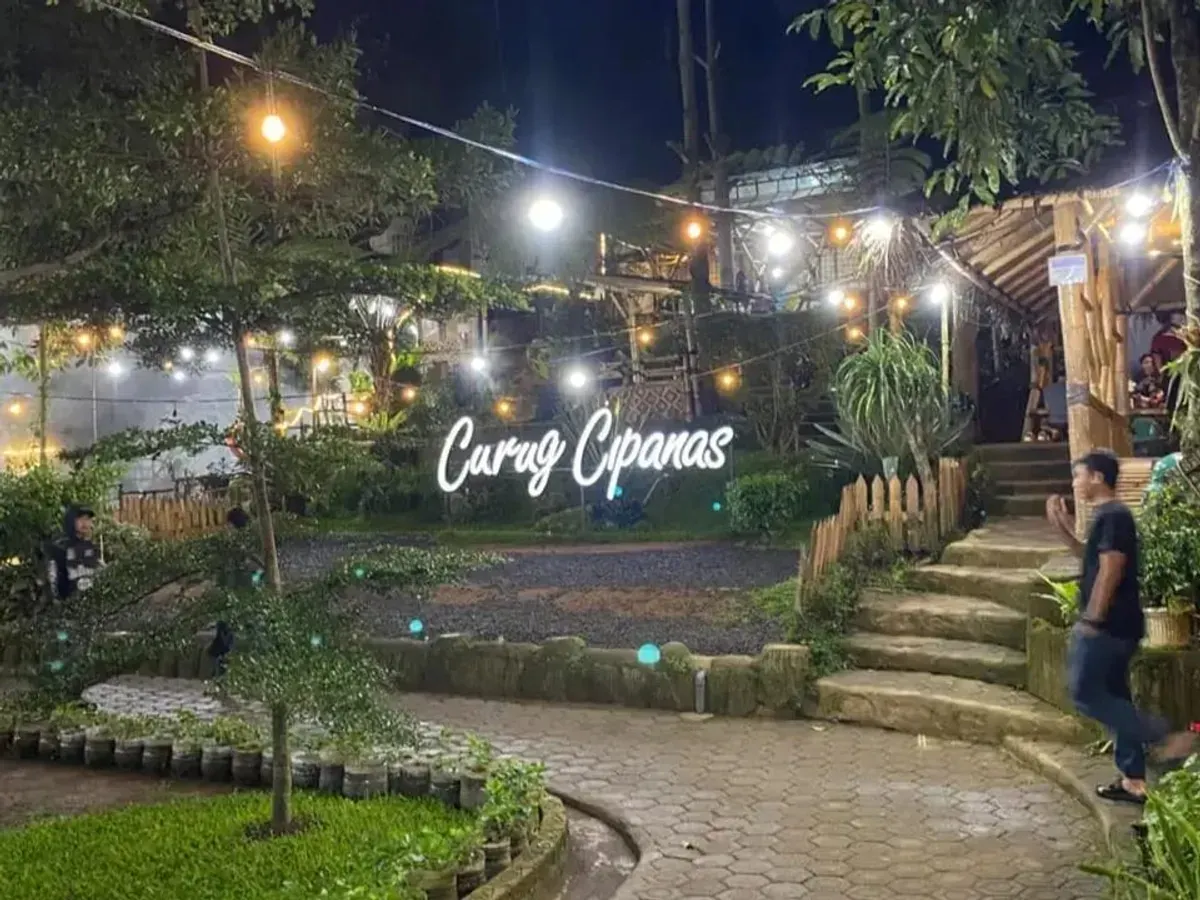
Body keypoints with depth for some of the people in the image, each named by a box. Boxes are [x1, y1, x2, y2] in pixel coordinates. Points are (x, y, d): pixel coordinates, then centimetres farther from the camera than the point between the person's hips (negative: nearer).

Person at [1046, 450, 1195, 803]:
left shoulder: (1112, 516, -17)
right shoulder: (1107, 515, 14)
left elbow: (1110, 570, -22)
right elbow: (1090, 558, 26)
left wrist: (1091, 620, -21)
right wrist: (1063, 527, 18)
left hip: (1108, 624, -10)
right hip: (1116, 625, 10)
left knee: (1086, 694, -5)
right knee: (1114, 696, 12)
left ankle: (1165, 737, -4)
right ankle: (1133, 780, 17)